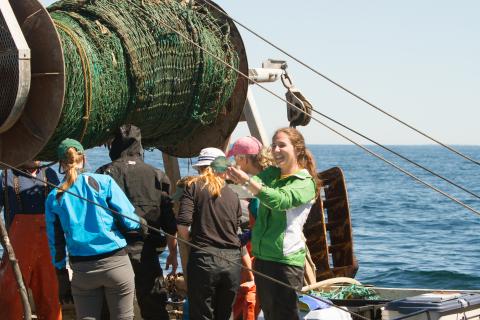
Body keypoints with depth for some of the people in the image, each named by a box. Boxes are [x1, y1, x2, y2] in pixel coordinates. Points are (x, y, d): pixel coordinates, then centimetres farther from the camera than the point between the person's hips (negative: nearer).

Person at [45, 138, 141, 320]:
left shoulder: (54, 198, 5)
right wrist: (141, 224, 16)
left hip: (82, 269, 2)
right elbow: (129, 221, -7)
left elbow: (55, 242, 9)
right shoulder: (104, 182, -3)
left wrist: (62, 278, 16)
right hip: (116, 263, -2)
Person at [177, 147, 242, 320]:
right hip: (232, 261, 4)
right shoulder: (233, 196, 14)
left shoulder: (194, 186, 1)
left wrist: (192, 242, 10)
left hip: (203, 258, -4)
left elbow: (182, 224, -8)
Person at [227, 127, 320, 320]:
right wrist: (233, 174, -29)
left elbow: (280, 200, -26)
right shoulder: (271, 174, 14)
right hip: (262, 258, 7)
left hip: (286, 262, -7)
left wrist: (247, 181, -38)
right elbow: (256, 184, -7)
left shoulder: (306, 183, -7)